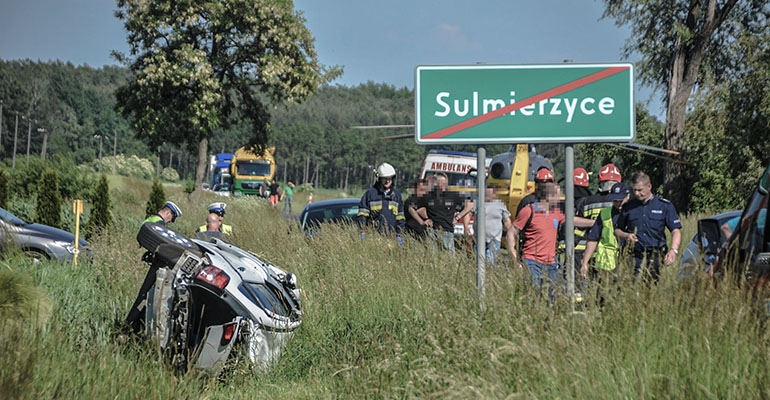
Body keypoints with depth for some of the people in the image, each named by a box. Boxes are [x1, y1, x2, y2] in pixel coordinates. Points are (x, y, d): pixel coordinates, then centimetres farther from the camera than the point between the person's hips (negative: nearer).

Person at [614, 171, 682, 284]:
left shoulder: (665, 205, 5)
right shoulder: (628, 207, 10)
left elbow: (676, 230, -1)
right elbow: (617, 229, 19)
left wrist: (673, 250, -18)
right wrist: (625, 236, -4)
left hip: (656, 258, -1)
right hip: (635, 259, 1)